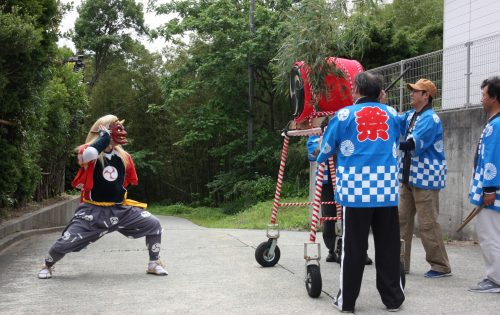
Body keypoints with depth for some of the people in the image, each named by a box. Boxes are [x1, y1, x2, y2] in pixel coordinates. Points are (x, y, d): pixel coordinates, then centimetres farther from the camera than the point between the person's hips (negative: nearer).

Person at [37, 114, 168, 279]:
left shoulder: (124, 156, 4)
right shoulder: (88, 151, -10)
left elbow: (130, 181, 21)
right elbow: (88, 155, -38)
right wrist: (105, 136, -26)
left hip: (120, 209, 4)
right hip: (92, 210, -4)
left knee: (154, 225, -3)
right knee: (66, 242, -12)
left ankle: (154, 263, 14)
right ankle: (47, 265, 20)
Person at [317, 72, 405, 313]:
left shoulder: (344, 115, 0)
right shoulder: (392, 114, 10)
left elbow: (326, 149, 12)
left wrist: (320, 159, 34)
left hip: (356, 191, -2)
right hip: (386, 190, 3)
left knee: (353, 247, 4)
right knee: (388, 246, 10)